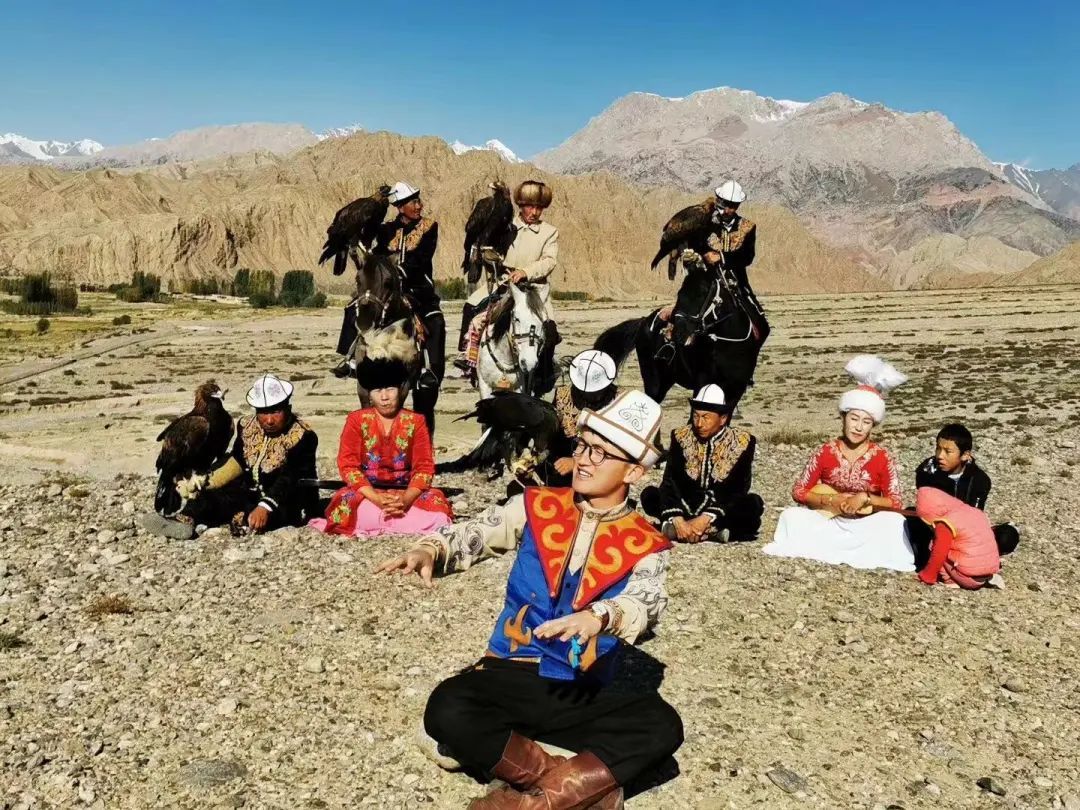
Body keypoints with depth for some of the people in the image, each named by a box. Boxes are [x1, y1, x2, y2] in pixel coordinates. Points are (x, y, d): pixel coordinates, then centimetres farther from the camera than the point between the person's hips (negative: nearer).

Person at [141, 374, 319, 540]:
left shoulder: (302, 436, -17)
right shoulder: (247, 426, 4)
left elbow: (288, 480, -29)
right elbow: (238, 462, 14)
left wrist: (266, 507, -45)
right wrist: (205, 482, 0)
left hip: (291, 504, -4)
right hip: (251, 492, 4)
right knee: (213, 496, -20)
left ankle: (245, 521, -60)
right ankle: (186, 520, -45)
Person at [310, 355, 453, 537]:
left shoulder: (415, 421, 2)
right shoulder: (356, 420, -1)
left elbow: (424, 466, -4)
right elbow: (348, 465, -8)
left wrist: (405, 500, -23)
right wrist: (377, 499, -23)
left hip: (406, 493, 1)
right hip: (367, 493, -1)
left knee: (438, 508, -29)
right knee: (346, 506, -35)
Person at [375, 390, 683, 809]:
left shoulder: (645, 547, -1)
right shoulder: (536, 507, 4)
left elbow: (645, 603, -20)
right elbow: (472, 535, -6)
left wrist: (599, 616, -43)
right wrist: (429, 550, -29)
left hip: (582, 693, -1)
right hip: (509, 677, 1)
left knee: (661, 726, -27)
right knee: (446, 712, -30)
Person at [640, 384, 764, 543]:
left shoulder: (742, 442, -9)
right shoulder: (681, 437, -4)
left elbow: (738, 489, -16)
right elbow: (670, 481, -12)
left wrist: (706, 519, -29)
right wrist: (678, 520, -30)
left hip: (723, 510, -2)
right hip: (687, 505, 2)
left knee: (754, 504, -30)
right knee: (649, 495, -22)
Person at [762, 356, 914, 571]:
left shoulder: (882, 457, -6)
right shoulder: (826, 451, -3)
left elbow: (895, 503, -6)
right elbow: (799, 491, -1)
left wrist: (865, 498, -21)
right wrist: (831, 500, -15)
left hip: (866, 526, -1)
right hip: (827, 519, 1)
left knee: (894, 522, -30)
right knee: (791, 516, -23)